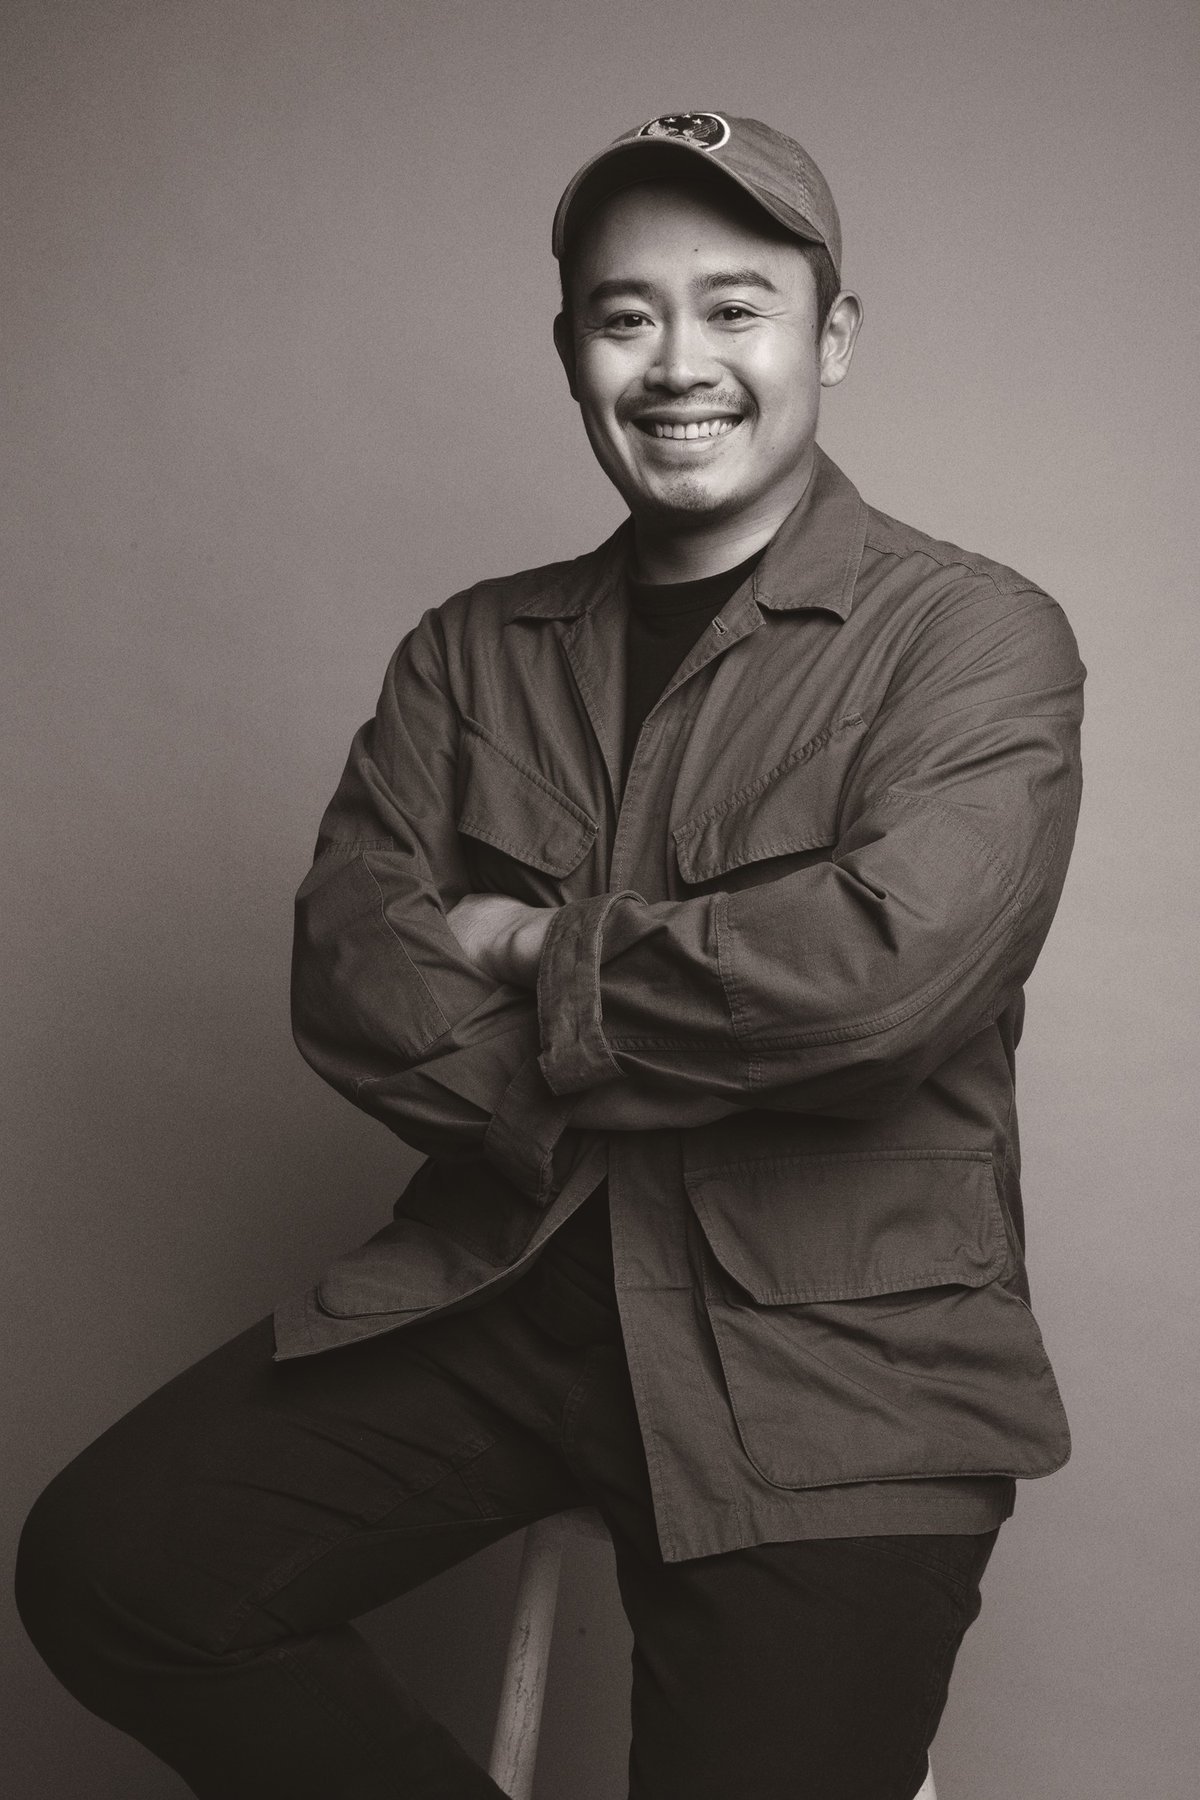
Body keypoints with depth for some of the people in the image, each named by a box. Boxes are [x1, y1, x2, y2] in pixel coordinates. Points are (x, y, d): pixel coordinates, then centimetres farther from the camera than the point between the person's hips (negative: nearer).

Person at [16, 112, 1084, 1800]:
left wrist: (539, 957, -8)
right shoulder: (471, 651, 11)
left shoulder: (975, 634, -3)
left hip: (836, 1350, -3)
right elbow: (348, 968, 0)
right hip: (501, 1282, 4)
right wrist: (571, 1114, -15)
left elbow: (890, 962, -20)